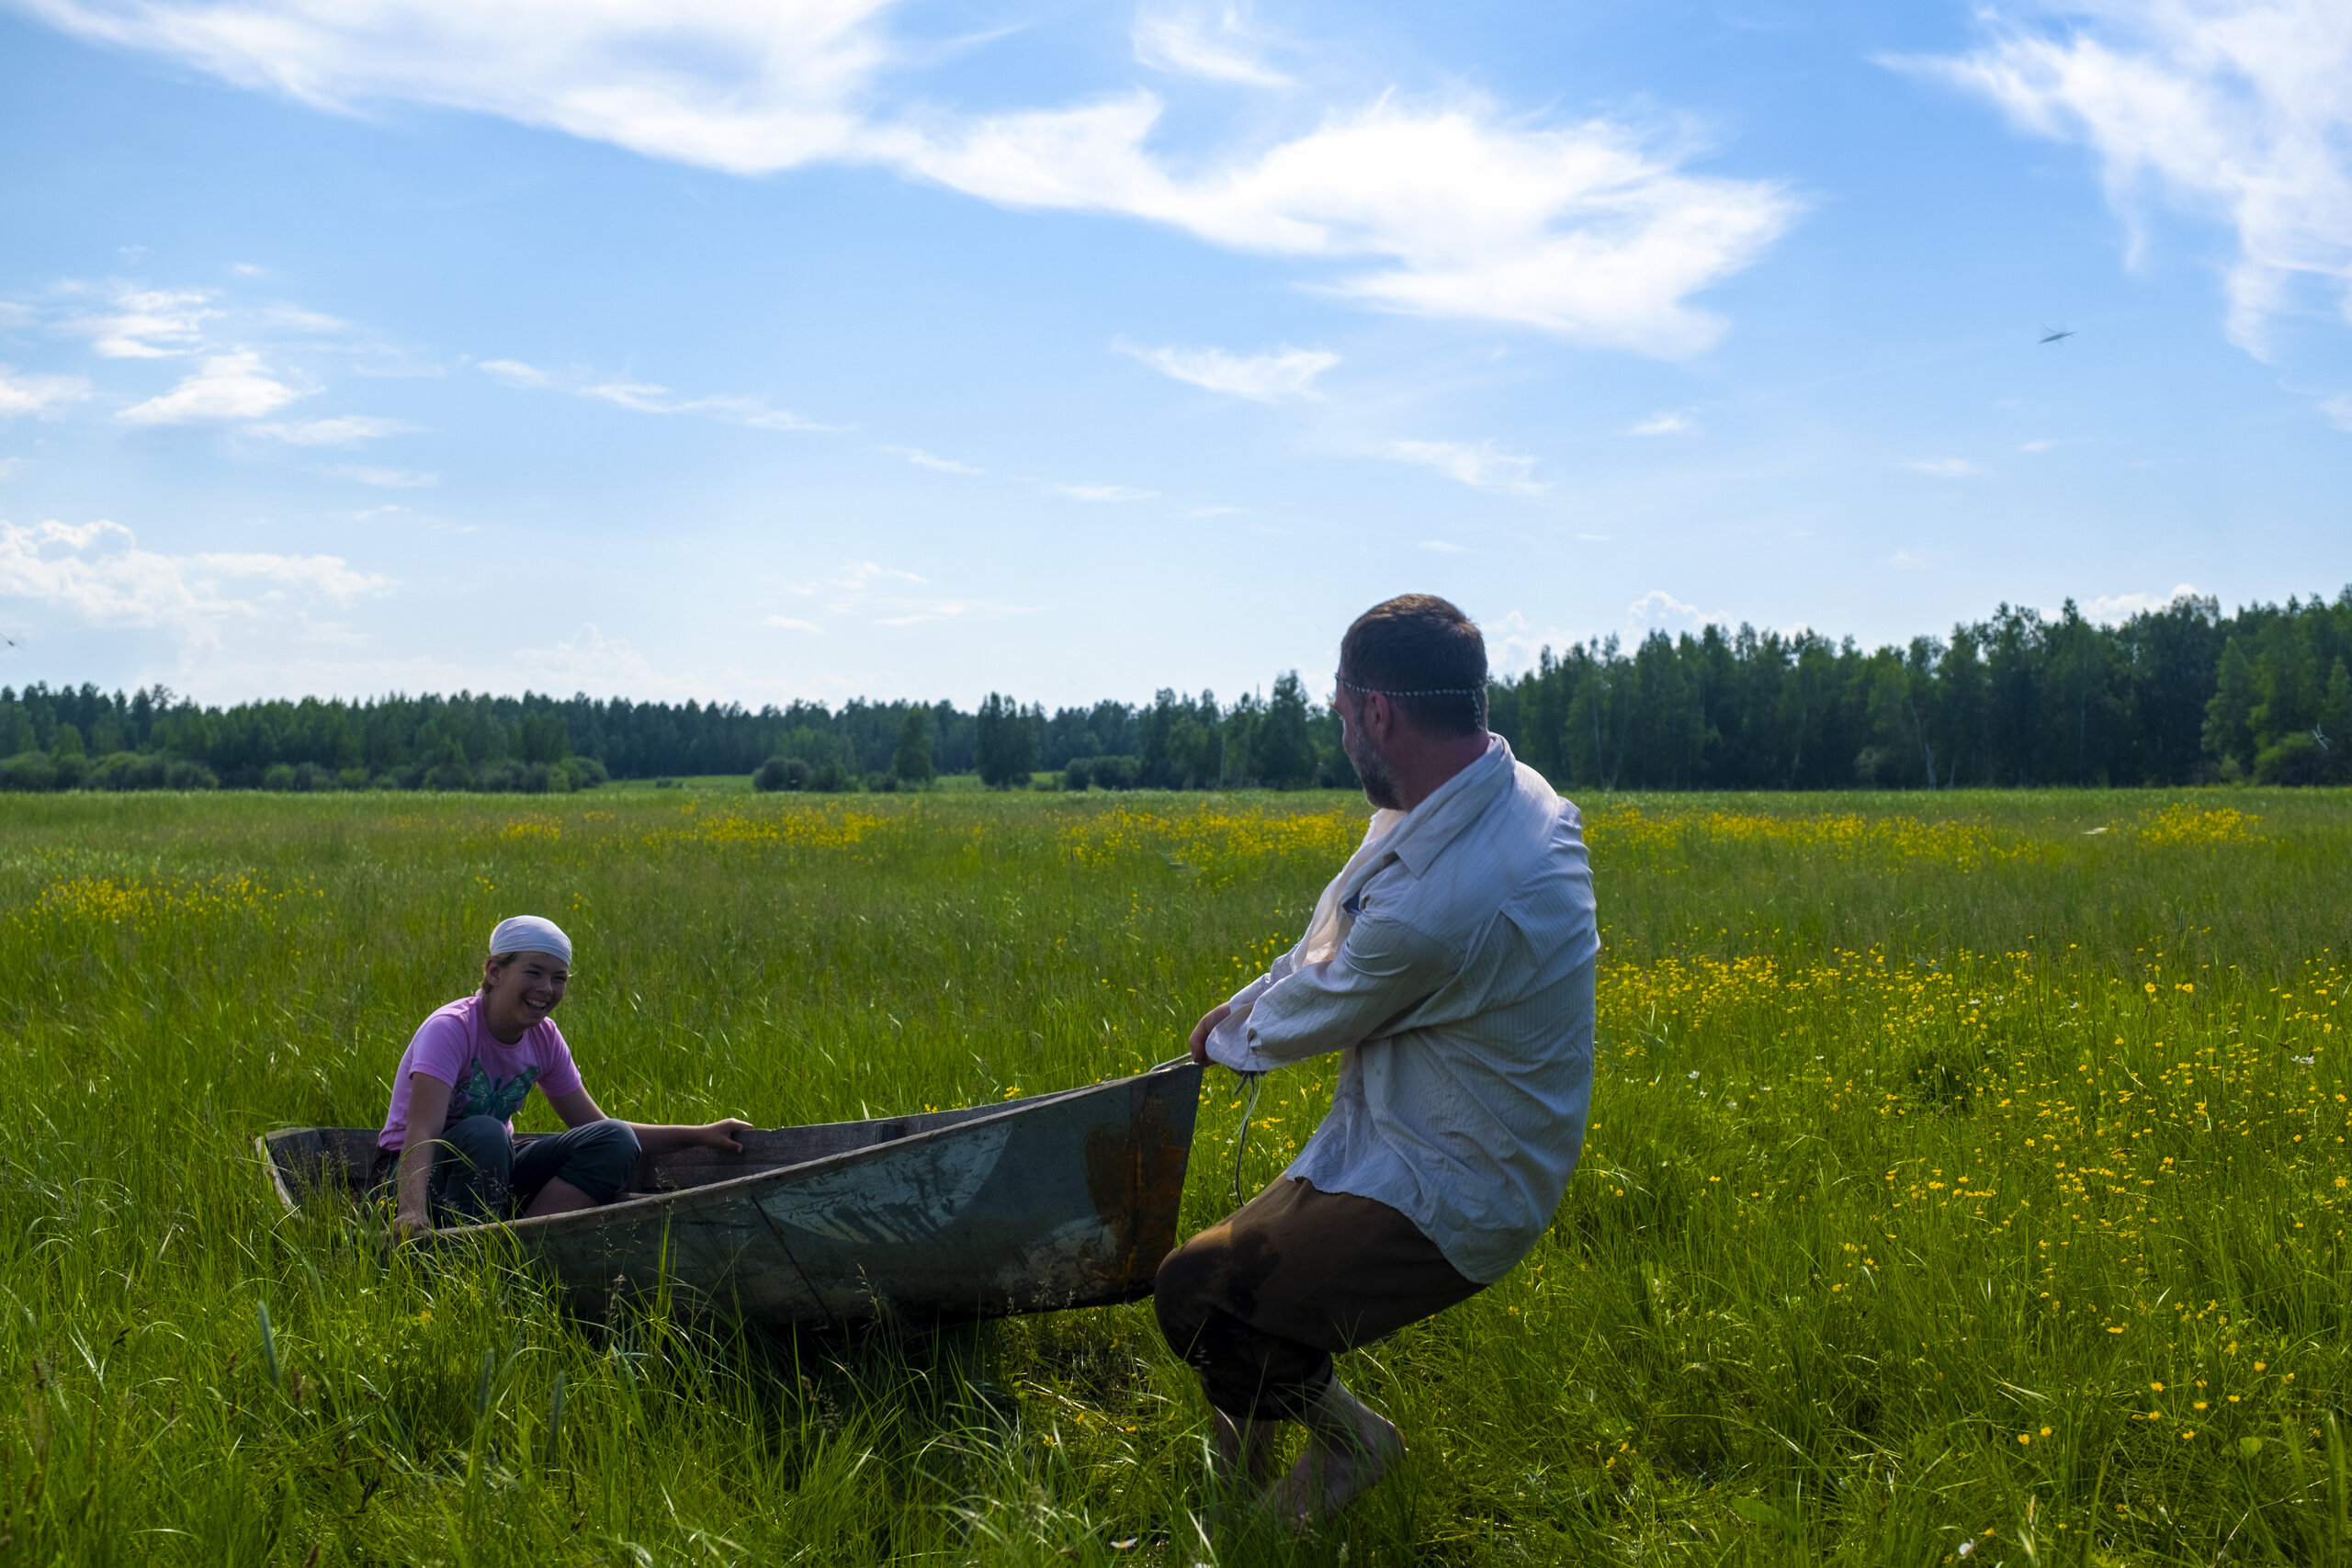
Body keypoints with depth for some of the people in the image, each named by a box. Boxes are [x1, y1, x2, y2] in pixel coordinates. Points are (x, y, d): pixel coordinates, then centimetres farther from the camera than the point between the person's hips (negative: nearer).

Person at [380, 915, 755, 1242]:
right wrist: (411, 1213, -53)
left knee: (615, 1142, -15)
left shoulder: (544, 1039, -1)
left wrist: (700, 1134, -1)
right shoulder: (449, 1029, -21)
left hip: (491, 1173, 6)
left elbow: (599, 1131, 7)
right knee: (484, 1133, -38)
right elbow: (421, 1132, -35)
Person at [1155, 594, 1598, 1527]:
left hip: (1442, 1206, -10)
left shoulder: (1443, 902, -33)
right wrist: (1242, 1008, 12)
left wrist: (1230, 1038, 7)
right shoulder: (1499, 786, -2)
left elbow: (1312, 1018, -13)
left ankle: (1343, 1430, 7)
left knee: (1194, 1295, -14)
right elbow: (1340, 930, 13)